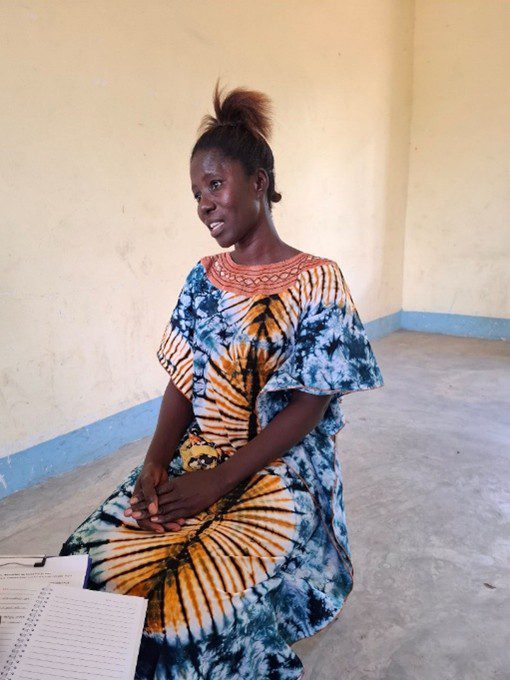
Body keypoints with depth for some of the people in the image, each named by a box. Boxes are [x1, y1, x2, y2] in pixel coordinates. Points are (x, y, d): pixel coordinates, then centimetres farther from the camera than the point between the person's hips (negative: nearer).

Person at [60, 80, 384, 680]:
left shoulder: (316, 281, -8)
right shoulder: (203, 280, 9)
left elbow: (308, 408, -11)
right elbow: (182, 384, 8)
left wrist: (219, 480, -16)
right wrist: (155, 462, -9)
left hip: (281, 475, -4)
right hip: (192, 463, 5)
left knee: (198, 605, -25)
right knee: (91, 563, -15)